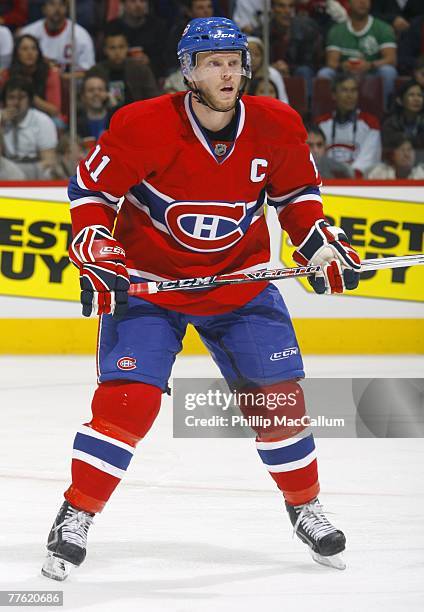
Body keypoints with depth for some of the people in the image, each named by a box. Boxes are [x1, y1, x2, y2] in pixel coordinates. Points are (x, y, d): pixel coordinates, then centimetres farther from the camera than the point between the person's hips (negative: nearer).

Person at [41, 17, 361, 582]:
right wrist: (98, 256, -20)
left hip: (240, 281, 3)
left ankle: (306, 508, 23)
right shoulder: (145, 127, -21)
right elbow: (90, 187, -10)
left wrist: (322, 246, -3)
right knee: (127, 399, -16)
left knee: (277, 396, 2)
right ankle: (75, 516, -3)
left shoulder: (277, 127, -9)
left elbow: (297, 192, 9)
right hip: (148, 280, -3)